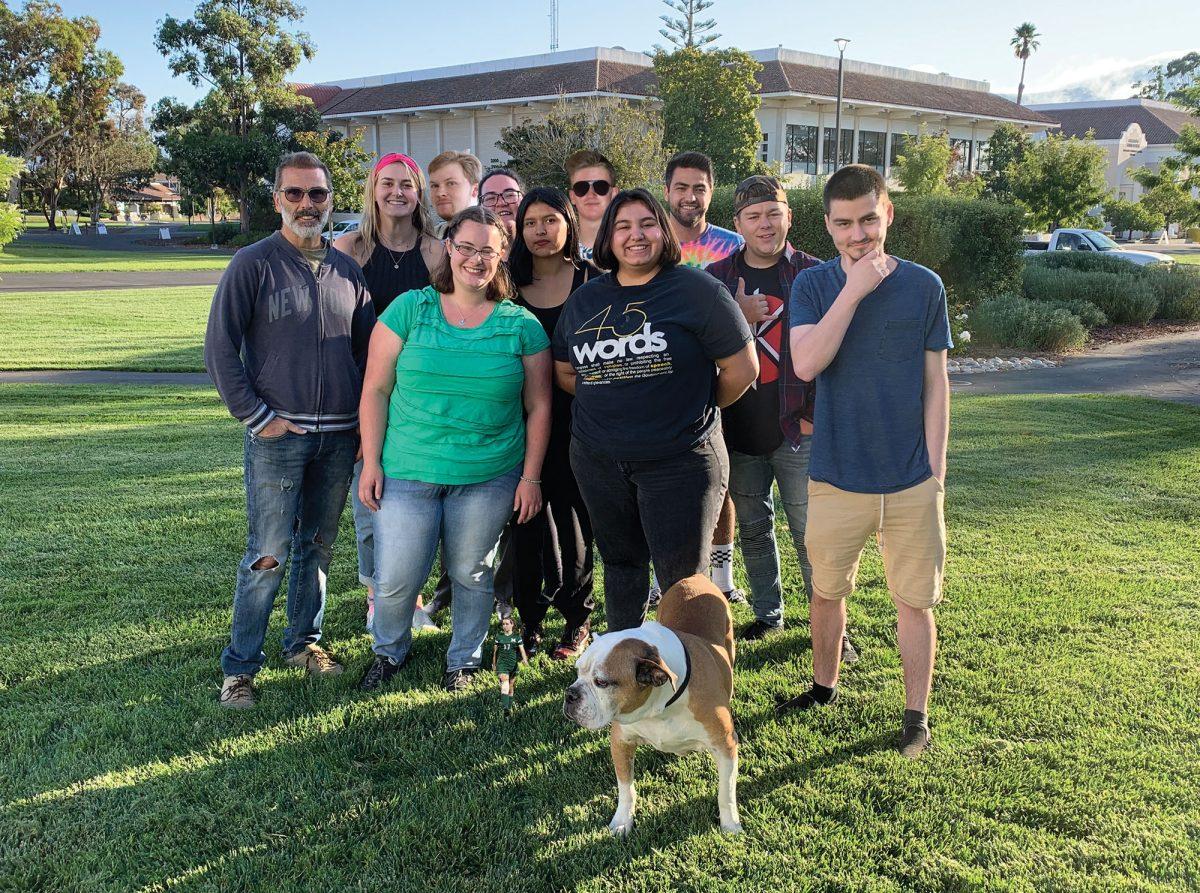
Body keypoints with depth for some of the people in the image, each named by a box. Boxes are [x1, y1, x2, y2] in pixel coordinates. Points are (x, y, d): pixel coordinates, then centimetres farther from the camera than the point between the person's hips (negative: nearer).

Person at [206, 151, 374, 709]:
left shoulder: (346, 270, 10)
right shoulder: (253, 264, -3)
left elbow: (367, 347, 15)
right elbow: (220, 349, -6)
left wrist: (366, 420, 6)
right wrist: (256, 416, -10)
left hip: (340, 436, 5)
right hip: (278, 435, -4)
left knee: (317, 547, 14)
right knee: (268, 555, -3)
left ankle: (303, 642, 29)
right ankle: (239, 667, 9)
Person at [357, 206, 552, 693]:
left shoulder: (521, 325, 1)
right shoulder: (409, 309, -1)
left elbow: (538, 406, 4)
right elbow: (376, 389, 0)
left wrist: (531, 476, 1)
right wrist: (371, 462, -3)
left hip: (489, 476, 1)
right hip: (407, 471, 0)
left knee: (471, 574, 11)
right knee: (395, 579, 2)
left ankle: (464, 659, 36)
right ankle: (389, 652, 32)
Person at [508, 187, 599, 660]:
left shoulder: (592, 282, 1)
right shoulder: (509, 284, 7)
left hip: (576, 422, -2)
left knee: (572, 520, 5)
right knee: (526, 521, 4)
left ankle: (577, 619, 20)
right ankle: (529, 618, 18)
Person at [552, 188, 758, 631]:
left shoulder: (697, 290, -8)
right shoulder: (584, 299, 8)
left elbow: (741, 368, -6)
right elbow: (565, 372, 17)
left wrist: (695, 411, 4)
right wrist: (617, 405, 6)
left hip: (680, 460, -5)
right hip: (598, 459, 5)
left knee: (682, 577, 0)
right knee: (620, 563, 19)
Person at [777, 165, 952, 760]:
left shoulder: (923, 286, -2)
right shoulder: (813, 285, -2)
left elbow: (935, 384, 1)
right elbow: (806, 364, -18)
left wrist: (935, 470, -3)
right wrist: (855, 289, -19)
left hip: (911, 481, -1)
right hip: (836, 477, 1)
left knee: (915, 601, 7)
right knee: (827, 591, 16)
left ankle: (916, 715, 23)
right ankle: (824, 685, 38)